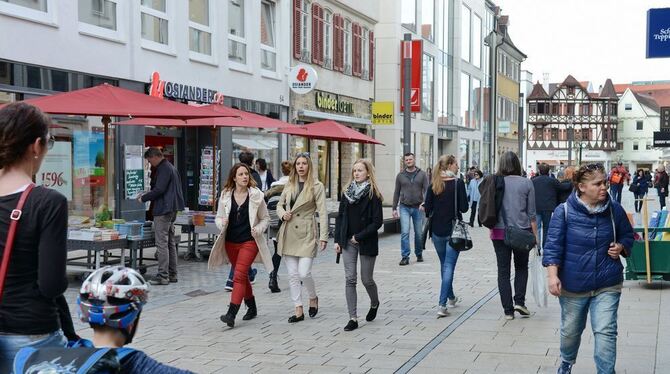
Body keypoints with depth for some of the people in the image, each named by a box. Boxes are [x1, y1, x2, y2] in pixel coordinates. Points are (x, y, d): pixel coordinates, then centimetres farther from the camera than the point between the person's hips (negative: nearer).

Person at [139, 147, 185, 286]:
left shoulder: (163, 169, -13)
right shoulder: (172, 168, 18)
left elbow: (159, 190, -21)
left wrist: (144, 198, -8)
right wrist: (147, 195, 20)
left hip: (163, 211, -11)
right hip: (172, 209, 11)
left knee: (162, 243, -8)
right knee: (170, 242, 13)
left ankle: (163, 276, -8)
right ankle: (172, 274, 18)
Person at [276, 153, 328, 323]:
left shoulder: (317, 186, -4)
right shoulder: (289, 185, 11)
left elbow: (322, 212, -7)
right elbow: (280, 204, 22)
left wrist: (323, 237, -14)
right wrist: (283, 214, -1)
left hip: (307, 234, -5)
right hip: (288, 233, 5)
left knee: (304, 273, -11)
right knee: (293, 274, 4)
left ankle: (313, 298, 19)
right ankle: (298, 310, 11)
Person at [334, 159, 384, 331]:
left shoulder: (373, 195, -8)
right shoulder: (347, 192, 7)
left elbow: (378, 221, -12)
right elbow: (340, 217, 9)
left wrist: (359, 236, -14)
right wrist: (337, 240, 4)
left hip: (366, 242, -4)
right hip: (348, 242, 4)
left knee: (366, 279, 6)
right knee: (350, 279, -1)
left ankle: (374, 303, 38)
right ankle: (353, 318, 2)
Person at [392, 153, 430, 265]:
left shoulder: (422, 174, 3)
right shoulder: (400, 175, 6)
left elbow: (426, 190, -3)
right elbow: (396, 192, 11)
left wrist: (424, 202, -20)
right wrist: (394, 208, 7)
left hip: (418, 208, 0)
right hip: (404, 207, 0)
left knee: (419, 233, 7)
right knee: (405, 232, -11)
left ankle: (419, 254, 25)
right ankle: (405, 257, -9)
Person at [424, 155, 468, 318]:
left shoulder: (434, 185, 1)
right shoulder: (458, 183, -10)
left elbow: (427, 209, -1)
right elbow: (464, 208, -12)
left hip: (437, 231, 4)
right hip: (453, 231, -4)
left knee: (444, 265, 21)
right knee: (449, 266, -3)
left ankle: (451, 298, 37)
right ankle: (442, 305, -13)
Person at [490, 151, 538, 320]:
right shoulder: (526, 183, -4)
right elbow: (531, 213, -2)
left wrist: (491, 230, 15)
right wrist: (535, 234, 6)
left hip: (500, 232, 0)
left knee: (503, 271, 7)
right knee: (521, 267, 19)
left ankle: (508, 310, 7)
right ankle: (519, 301, 4)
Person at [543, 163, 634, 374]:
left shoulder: (614, 210, -3)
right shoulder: (564, 211, -10)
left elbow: (627, 235, 14)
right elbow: (553, 245, -12)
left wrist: (621, 247, -7)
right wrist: (553, 275, -22)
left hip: (607, 285, 1)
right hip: (573, 285, 0)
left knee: (606, 333, -11)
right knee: (570, 330, 19)